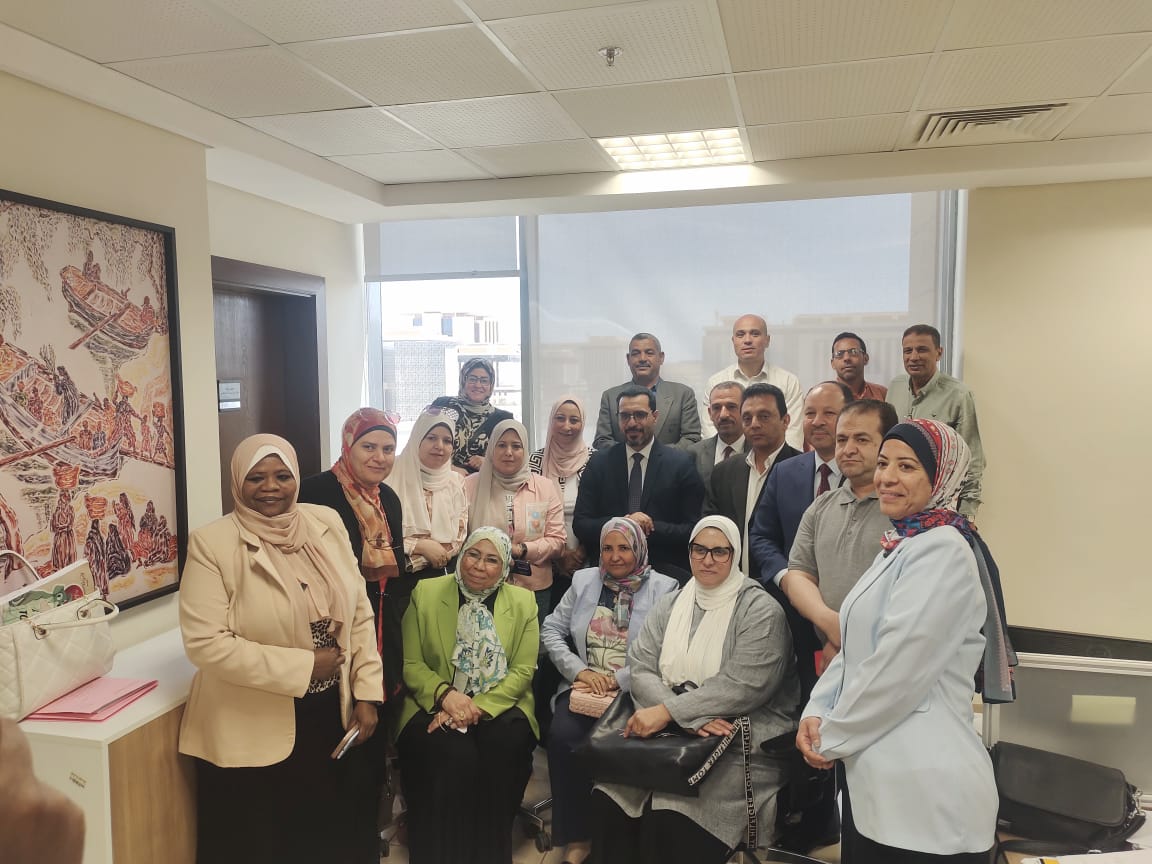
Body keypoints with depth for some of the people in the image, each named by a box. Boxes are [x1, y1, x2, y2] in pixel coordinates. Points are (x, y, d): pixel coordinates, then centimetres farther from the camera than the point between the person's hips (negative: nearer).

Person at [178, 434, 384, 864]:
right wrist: (303, 666, -20)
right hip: (251, 734, -4)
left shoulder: (327, 523, -1)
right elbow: (206, 644, -21)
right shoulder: (212, 543, -14)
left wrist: (367, 693, 0)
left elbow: (359, 611, 4)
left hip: (330, 717, 5)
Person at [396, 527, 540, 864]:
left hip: (498, 707, 1)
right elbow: (410, 663, 1)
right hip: (437, 706, -1)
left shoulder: (523, 602, 4)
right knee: (455, 756, -30)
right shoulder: (425, 593, 2)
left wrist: (478, 707, -16)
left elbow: (523, 670, -2)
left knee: (502, 750, -30)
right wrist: (445, 695, -19)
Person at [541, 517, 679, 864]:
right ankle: (575, 834, -5)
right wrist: (579, 670, -6)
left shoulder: (664, 588, 1)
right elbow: (551, 630, 10)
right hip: (584, 687, 3)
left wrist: (617, 681, -15)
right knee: (563, 737, -25)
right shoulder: (583, 580, 12)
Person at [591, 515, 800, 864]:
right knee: (609, 798, -19)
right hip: (668, 731, 5)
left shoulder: (761, 610, -4)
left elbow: (743, 685, -16)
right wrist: (690, 718, -17)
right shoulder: (668, 605, 12)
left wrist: (668, 711, -20)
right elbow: (641, 669, 0)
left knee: (674, 823, -27)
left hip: (740, 741, -4)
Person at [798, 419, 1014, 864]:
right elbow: (855, 648, 13)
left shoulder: (942, 551, -17)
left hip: (922, 794, -8)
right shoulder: (902, 546, 14)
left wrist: (831, 738, -10)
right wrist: (816, 712, 0)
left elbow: (896, 670, -21)